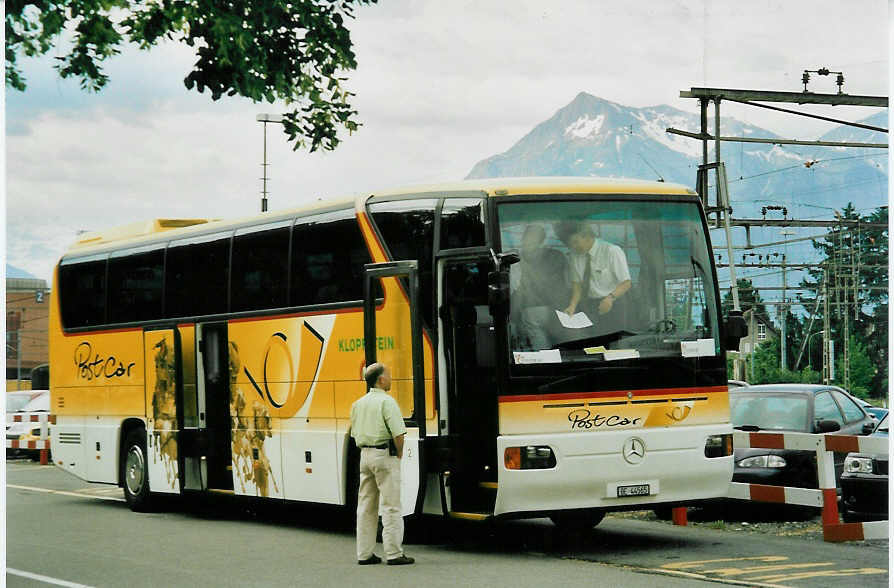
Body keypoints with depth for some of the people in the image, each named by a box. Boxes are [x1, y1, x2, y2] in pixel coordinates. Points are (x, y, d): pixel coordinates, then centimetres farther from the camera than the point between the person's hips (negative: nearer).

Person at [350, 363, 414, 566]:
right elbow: (398, 434, -18)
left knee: (366, 506, 11)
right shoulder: (386, 402, -12)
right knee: (390, 505, -4)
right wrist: (399, 454, -4)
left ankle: (364, 554, 13)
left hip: (365, 455, 7)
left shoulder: (358, 404, 12)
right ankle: (394, 554, -5)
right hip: (384, 455, -7)